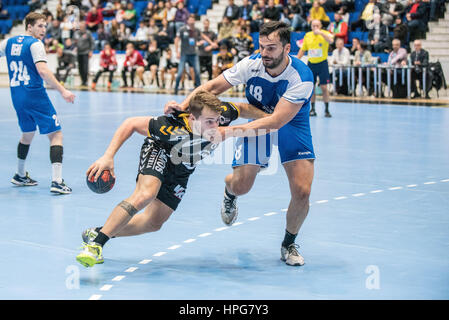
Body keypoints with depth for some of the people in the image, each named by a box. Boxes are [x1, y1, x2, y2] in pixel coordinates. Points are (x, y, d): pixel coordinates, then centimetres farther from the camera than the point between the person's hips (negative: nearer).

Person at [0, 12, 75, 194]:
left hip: (16, 95, 8)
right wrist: (62, 91, -25)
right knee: (55, 134, -5)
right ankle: (57, 182, -17)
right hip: (34, 95, -7)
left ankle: (20, 176, 37)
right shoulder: (35, 44, -10)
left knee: (27, 133, 27)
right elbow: (42, 70, -22)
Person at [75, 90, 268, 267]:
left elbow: (243, 108, -8)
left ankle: (100, 232, 21)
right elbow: (131, 124, -30)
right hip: (158, 152, -5)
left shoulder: (223, 114, -32)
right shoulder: (171, 127, -41)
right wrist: (108, 156, -37)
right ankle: (95, 241, -27)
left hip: (181, 170, 6)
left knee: (154, 223, 6)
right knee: (145, 194, -34)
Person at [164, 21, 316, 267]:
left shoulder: (302, 77, -32)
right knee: (240, 185, -9)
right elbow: (213, 86, -12)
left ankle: (289, 244, 12)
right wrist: (184, 105, -28)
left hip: (292, 126, -2)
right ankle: (229, 193, 33)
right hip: (258, 121, 2)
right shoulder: (252, 64, -23)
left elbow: (276, 121, -39)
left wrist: (229, 131, -44)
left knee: (302, 191, -16)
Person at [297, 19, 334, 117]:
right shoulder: (307, 35, 6)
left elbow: (330, 41, -30)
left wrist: (321, 33, -38)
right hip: (311, 63, 4)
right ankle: (312, 109, 13)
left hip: (322, 63, -4)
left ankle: (326, 110, 2)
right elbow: (302, 50, 15)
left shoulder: (325, 34, -7)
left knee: (324, 87, -6)